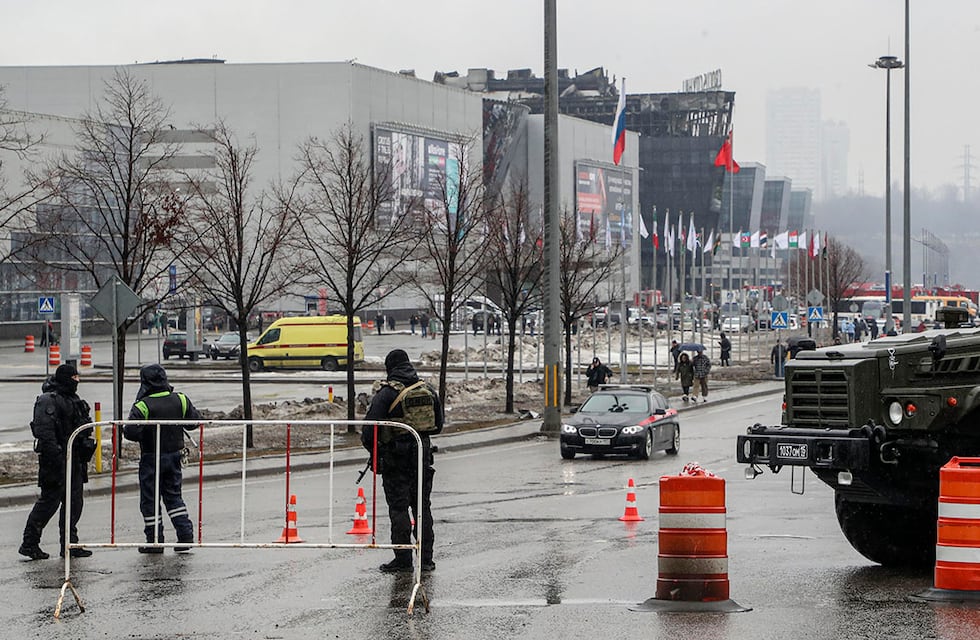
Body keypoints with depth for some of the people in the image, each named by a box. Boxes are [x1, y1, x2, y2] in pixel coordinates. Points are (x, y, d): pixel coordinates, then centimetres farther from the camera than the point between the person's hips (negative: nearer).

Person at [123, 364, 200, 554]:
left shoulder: (143, 406, -17)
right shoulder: (180, 400, -3)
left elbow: (130, 432, -24)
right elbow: (196, 420, 4)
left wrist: (141, 436, -2)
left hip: (151, 458, -5)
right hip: (174, 455, 5)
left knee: (150, 499, 6)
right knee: (173, 495, 17)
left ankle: (155, 541, 9)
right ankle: (185, 535, 8)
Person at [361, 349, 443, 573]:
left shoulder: (387, 392, -11)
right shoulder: (428, 390, 7)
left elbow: (370, 426, -13)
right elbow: (438, 425, 15)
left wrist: (372, 447, 4)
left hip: (396, 456, -5)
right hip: (422, 454, 5)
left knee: (399, 508, 1)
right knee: (422, 506, 12)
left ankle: (403, 559, 0)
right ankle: (426, 558, 13)